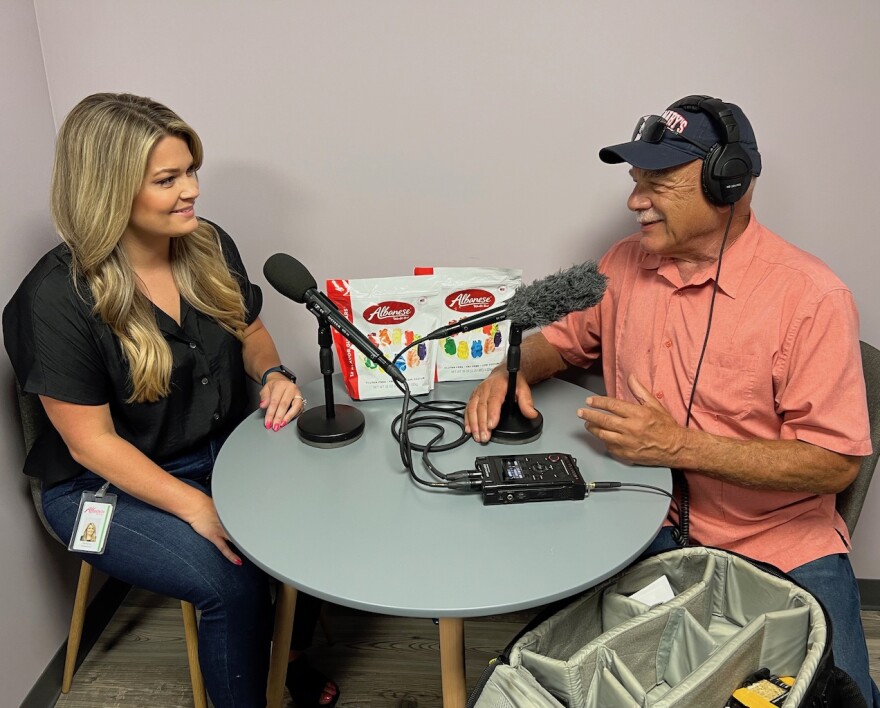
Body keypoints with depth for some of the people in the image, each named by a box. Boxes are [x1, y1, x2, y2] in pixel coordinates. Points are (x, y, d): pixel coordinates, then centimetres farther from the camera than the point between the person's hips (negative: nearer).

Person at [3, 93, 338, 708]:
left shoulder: (210, 247, -3)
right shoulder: (58, 299, -20)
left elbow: (250, 333, 12)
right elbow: (92, 442, -17)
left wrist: (274, 373, -11)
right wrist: (197, 507, -25)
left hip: (222, 450, 6)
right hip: (109, 485, -5)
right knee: (234, 582, -26)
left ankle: (289, 654, 16)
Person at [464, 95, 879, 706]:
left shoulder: (811, 296, -13)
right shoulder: (627, 263, 3)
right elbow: (566, 337, 17)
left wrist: (680, 445, -22)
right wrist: (513, 370, -5)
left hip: (781, 546, -2)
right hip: (647, 525, 3)